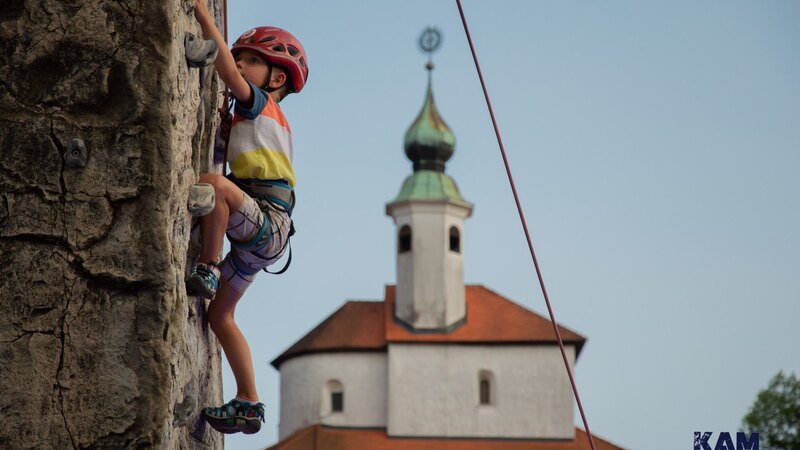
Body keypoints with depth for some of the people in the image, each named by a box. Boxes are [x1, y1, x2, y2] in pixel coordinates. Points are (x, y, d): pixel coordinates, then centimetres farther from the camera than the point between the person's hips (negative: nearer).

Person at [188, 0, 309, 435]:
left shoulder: (261, 104, 1)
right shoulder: (250, 117, 26)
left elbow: (228, 72, -15)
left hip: (268, 222, -9)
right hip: (255, 234, 10)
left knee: (213, 183, -36)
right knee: (221, 315, 12)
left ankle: (206, 269, -21)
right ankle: (249, 405, 16)